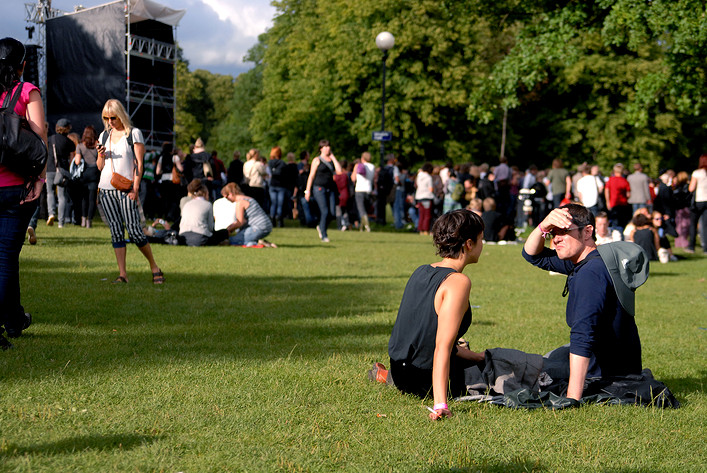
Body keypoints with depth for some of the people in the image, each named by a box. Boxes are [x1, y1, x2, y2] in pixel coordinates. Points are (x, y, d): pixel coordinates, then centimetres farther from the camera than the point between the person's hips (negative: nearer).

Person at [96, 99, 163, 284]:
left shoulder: (134, 133, 1)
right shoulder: (104, 135, 16)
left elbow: (139, 163, -3)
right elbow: (100, 167, 19)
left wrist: (135, 187, -12)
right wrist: (101, 156, -3)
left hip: (126, 189, -5)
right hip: (106, 188, 5)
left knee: (134, 230, -11)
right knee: (116, 232, 1)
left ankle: (154, 268, 4)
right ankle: (122, 274, 1)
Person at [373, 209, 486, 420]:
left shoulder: (421, 272, 3)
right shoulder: (458, 282, -23)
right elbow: (442, 346, -32)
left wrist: (472, 355, 21)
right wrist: (440, 404, -37)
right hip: (424, 382, -9)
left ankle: (387, 375, 21)